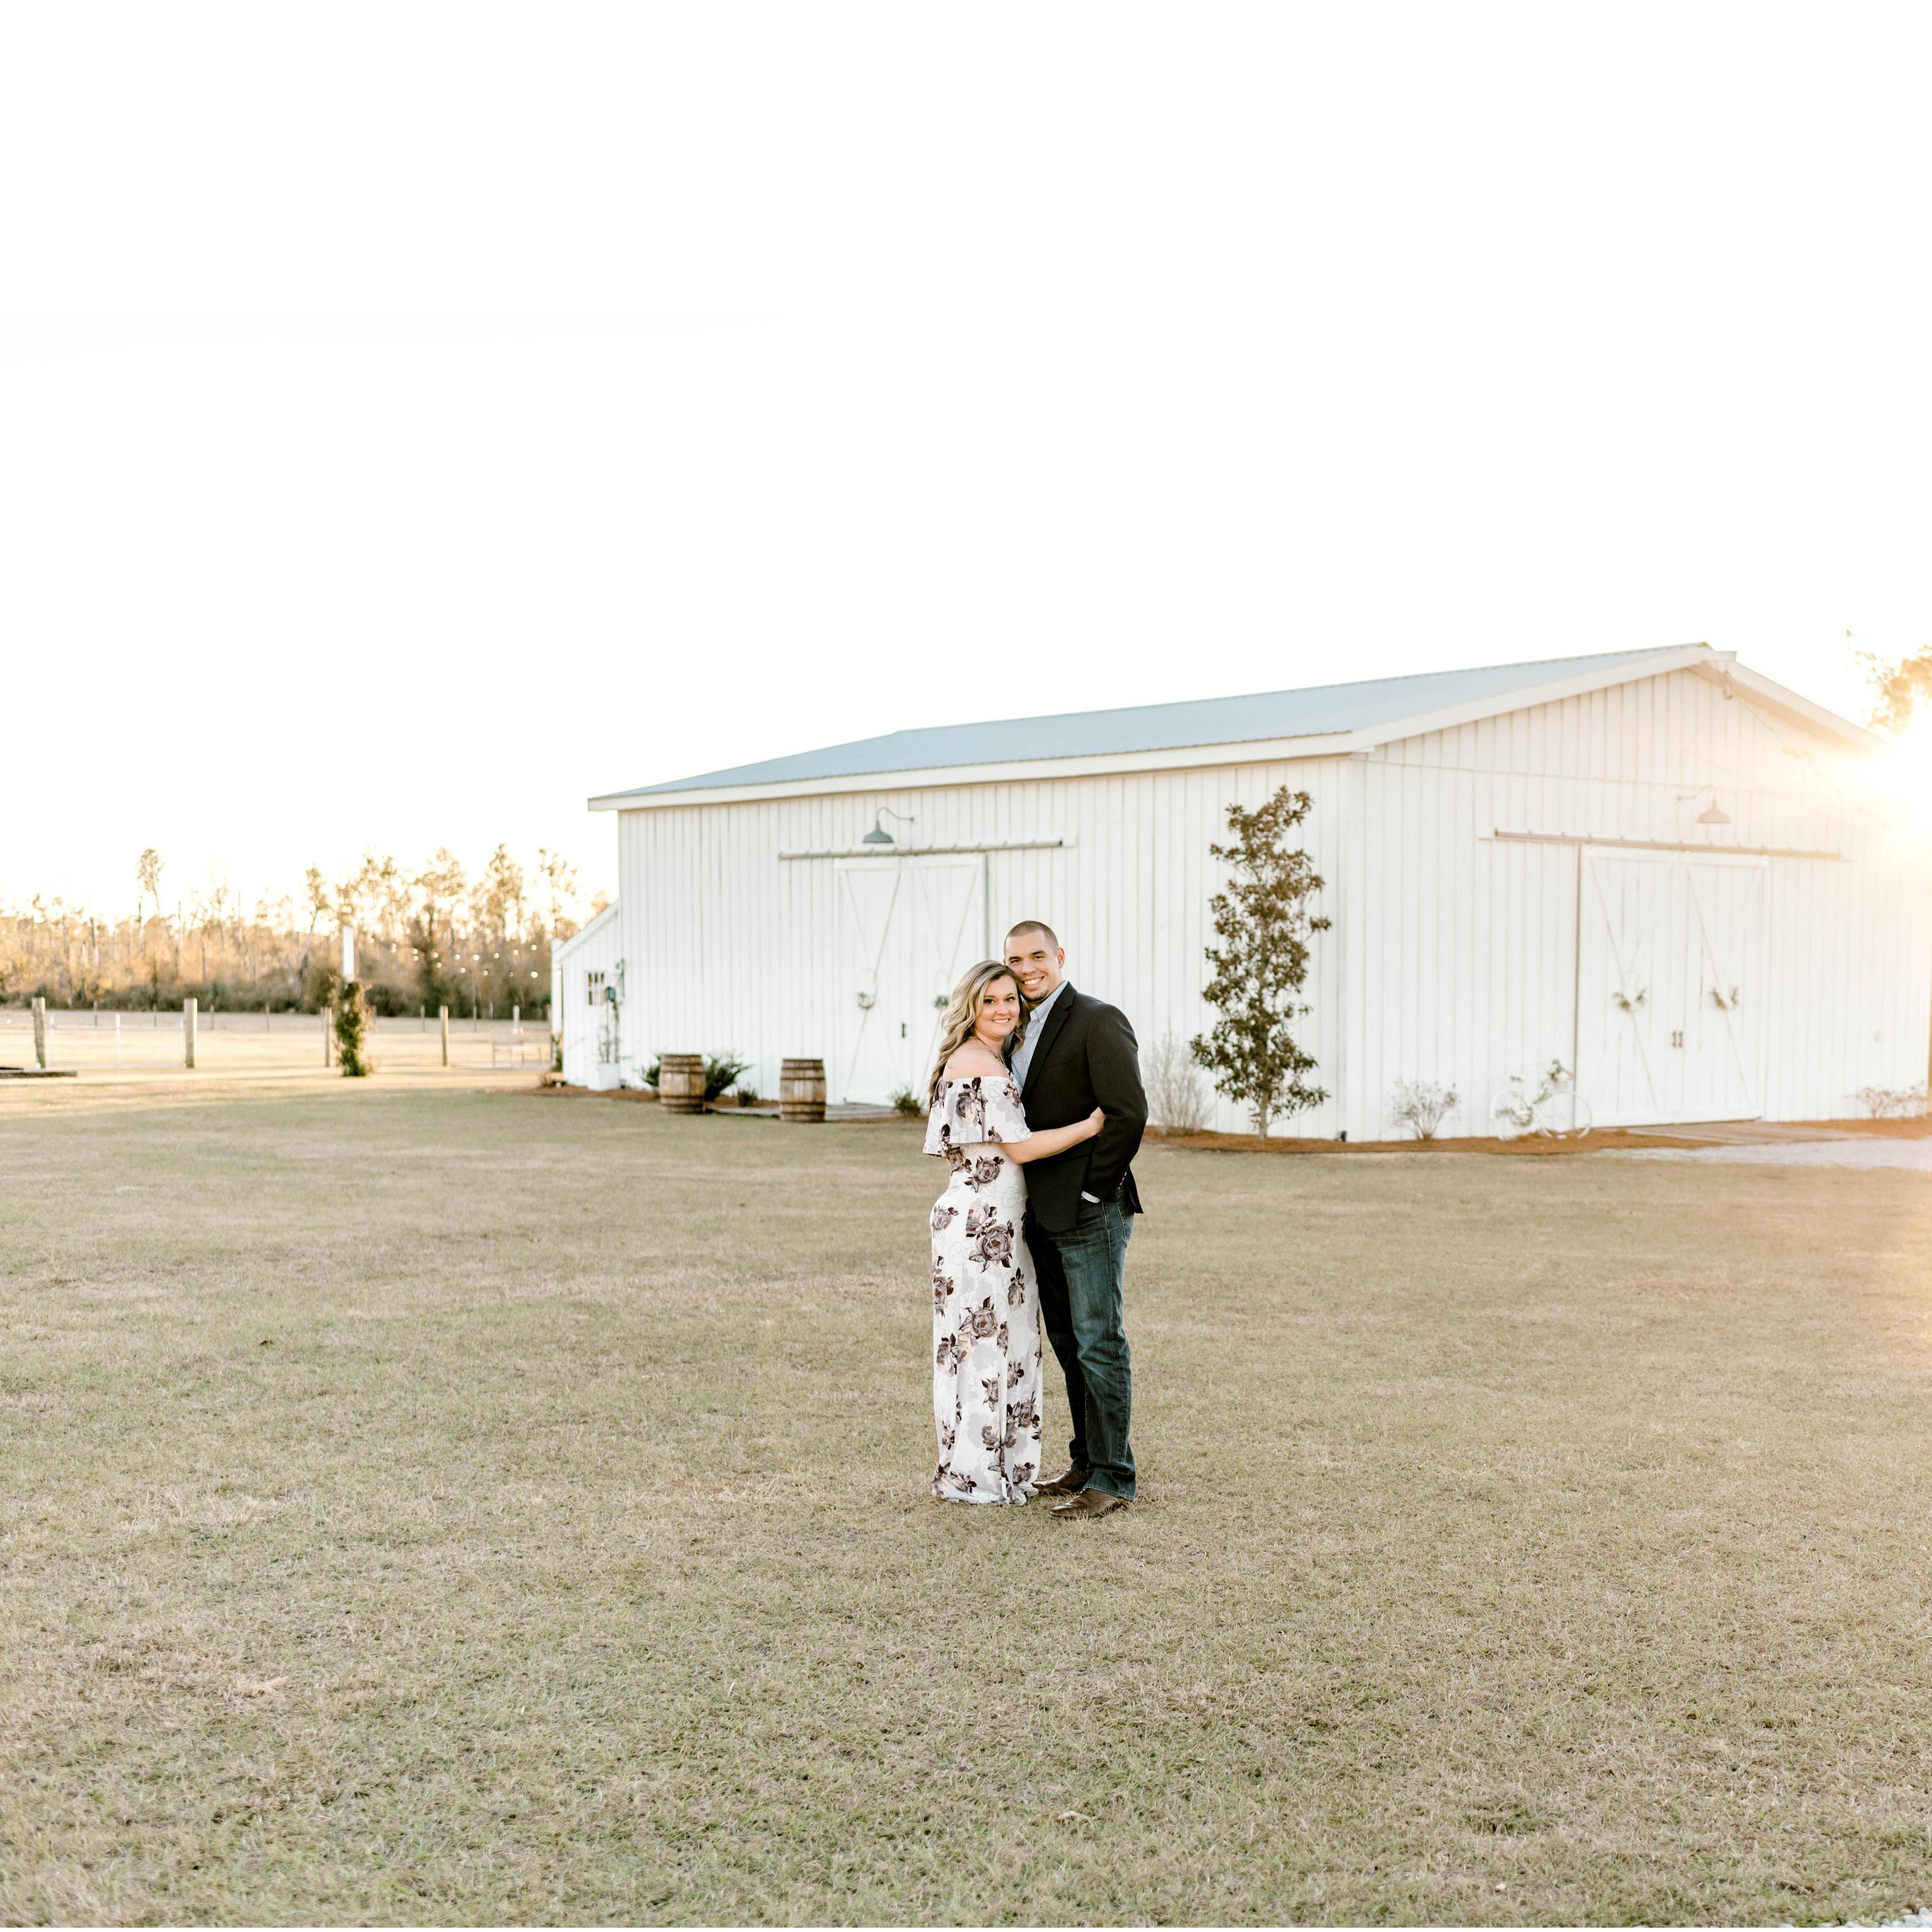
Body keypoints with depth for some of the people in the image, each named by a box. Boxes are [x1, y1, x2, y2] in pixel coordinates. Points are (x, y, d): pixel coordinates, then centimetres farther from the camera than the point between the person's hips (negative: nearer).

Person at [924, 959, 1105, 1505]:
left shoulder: (991, 1061, 16)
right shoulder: (977, 1064, -15)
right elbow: (1019, 1148, -17)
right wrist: (1093, 1124, -15)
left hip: (996, 1223, 10)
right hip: (980, 1223, -10)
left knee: (1005, 1342, 13)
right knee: (982, 1343, -3)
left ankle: (1001, 1468, 21)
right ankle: (972, 1476, 6)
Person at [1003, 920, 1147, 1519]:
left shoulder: (1098, 1021, -11)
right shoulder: (1021, 1031, 15)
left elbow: (1127, 1113, -18)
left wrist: (1093, 1193, -16)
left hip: (1090, 1214, -9)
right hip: (1044, 1216, 9)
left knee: (1100, 1344, -5)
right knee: (1068, 1343, 15)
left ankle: (1112, 1479, 1)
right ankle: (1086, 1462, 26)